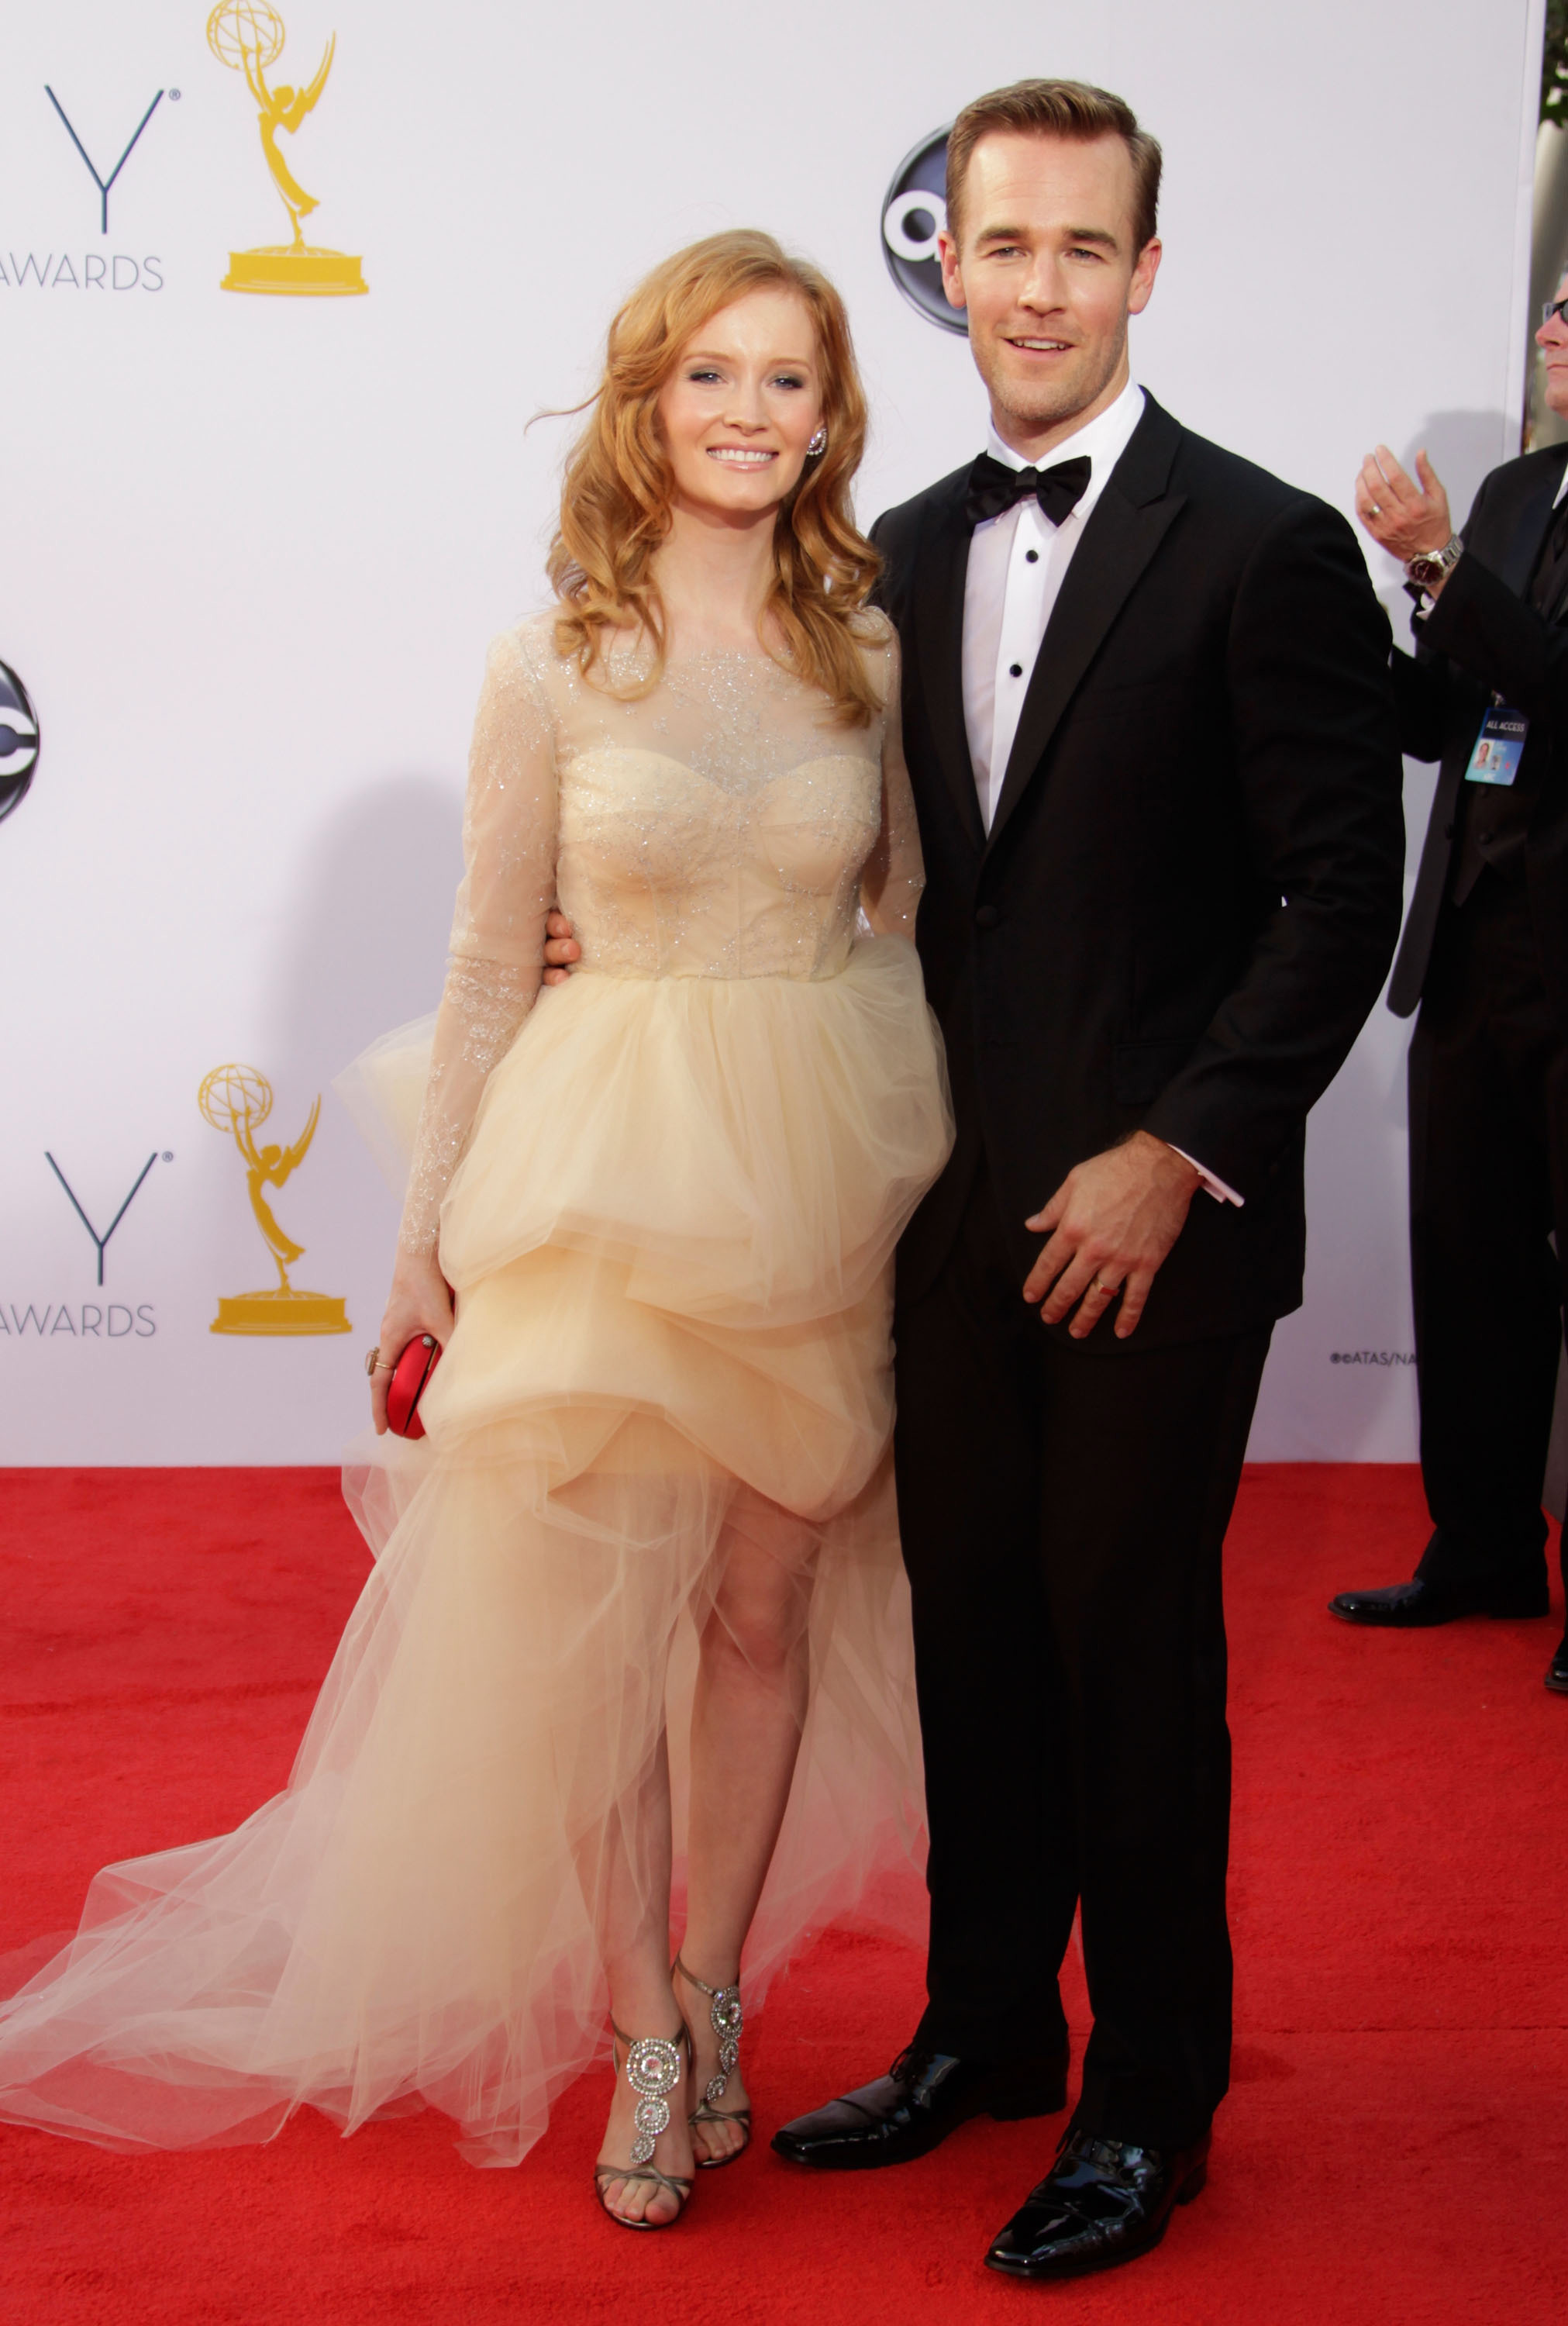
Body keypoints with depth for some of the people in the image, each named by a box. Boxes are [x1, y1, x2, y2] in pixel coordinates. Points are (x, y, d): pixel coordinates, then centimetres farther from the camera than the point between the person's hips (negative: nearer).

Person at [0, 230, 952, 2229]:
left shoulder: (872, 655, 2)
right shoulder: (551, 668, -4)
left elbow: (908, 924, 10)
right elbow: (489, 966, 0)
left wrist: (937, 1179, 7)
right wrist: (430, 1231, 1)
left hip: (823, 1179, 2)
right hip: (610, 1168, -2)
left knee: (770, 1610, 11)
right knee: (595, 1615, 2)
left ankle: (711, 1992, 30)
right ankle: (642, 2035, 19)